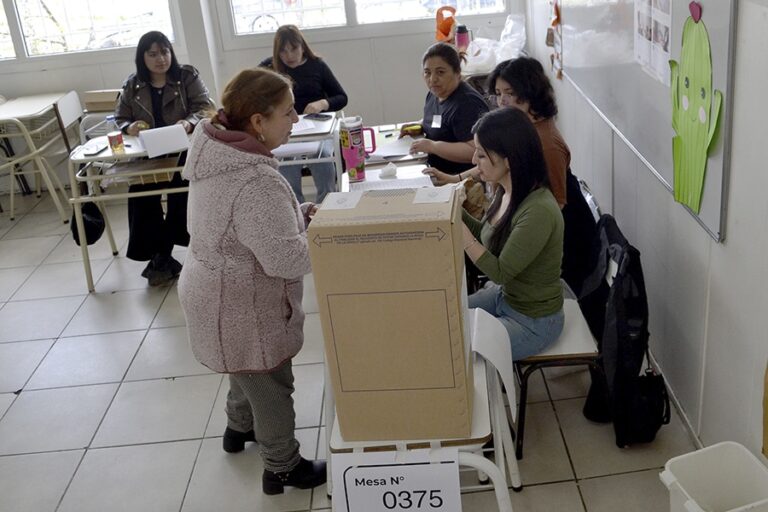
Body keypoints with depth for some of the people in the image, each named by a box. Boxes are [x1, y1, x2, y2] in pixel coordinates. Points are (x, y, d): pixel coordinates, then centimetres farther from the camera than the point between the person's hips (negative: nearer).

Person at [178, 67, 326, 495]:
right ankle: (283, 468, 33)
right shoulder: (256, 180, -33)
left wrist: (300, 214, 0)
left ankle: (240, 427, 56)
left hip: (219, 292, 9)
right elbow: (287, 259, -30)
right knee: (271, 386, 12)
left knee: (249, 371, 32)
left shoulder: (216, 153, -3)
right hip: (241, 307, -9)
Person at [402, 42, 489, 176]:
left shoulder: (467, 103, -18)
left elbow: (474, 152, -27)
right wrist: (419, 125, 12)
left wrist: (432, 146, -24)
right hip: (435, 171, 9)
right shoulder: (434, 94, 10)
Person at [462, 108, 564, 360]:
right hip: (504, 295, 8)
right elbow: (486, 236, 10)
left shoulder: (538, 211, -32)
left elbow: (500, 272, -24)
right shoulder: (507, 191, -6)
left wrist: (458, 228, -27)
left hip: (532, 321, -8)